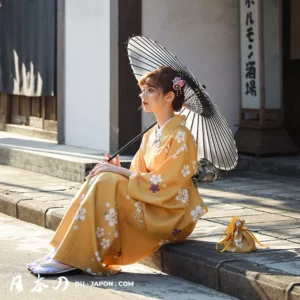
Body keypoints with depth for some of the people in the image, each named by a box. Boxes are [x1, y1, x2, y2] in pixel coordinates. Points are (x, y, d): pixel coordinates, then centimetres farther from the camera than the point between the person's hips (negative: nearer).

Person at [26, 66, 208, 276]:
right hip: (150, 207, 7)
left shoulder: (180, 137, -12)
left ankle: (70, 259, -23)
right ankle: (62, 252, -18)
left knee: (105, 182, -24)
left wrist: (120, 172, -19)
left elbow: (164, 183, -18)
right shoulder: (151, 135, 13)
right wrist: (117, 169, -9)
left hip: (173, 217, -7)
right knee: (100, 179, -14)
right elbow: (139, 175, 11)